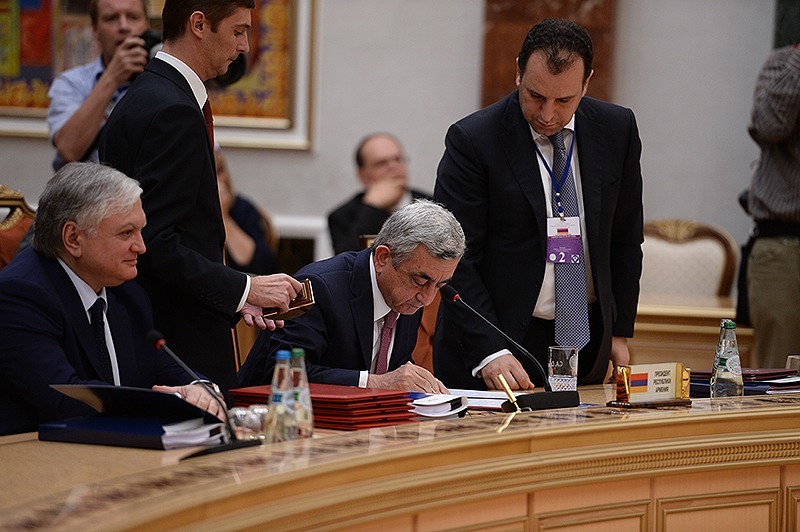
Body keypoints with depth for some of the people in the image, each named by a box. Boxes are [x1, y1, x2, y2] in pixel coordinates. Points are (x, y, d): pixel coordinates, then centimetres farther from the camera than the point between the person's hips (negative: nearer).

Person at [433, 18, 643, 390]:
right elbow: (456, 259, -15)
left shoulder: (617, 129, 1)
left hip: (586, 340, 4)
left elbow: (625, 238, 11)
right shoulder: (473, 140, -12)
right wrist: (488, 352, -24)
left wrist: (619, 331, 7)